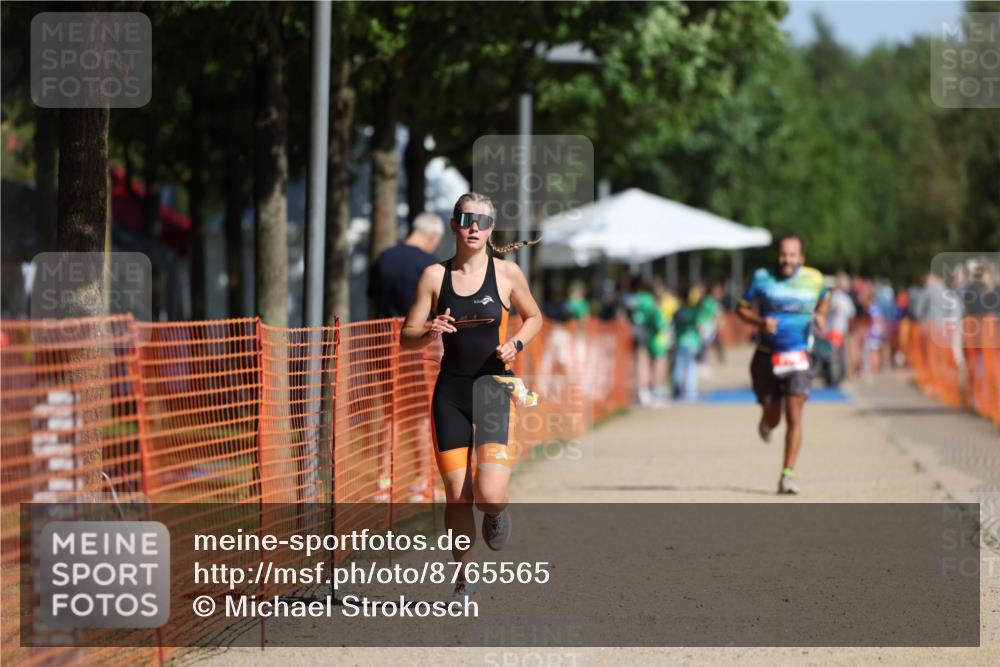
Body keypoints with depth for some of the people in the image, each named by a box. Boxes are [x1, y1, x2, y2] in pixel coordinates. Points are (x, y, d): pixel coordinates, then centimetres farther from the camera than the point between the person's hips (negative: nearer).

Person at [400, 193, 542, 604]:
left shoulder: (506, 272, 0)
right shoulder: (435, 276, 2)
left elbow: (534, 317, 16)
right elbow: (406, 338, 4)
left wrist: (516, 344, -4)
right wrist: (430, 332, -18)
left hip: (491, 385, -1)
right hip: (450, 390, 1)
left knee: (489, 494, -17)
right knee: (457, 498, 2)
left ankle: (496, 514, 21)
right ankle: (464, 580, 20)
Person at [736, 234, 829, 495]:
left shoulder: (813, 279, 1)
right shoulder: (762, 278, -3)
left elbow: (824, 300, 21)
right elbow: (741, 308, 4)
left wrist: (820, 316, -1)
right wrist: (760, 321, -16)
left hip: (798, 358, 0)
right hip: (767, 356, 0)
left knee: (794, 416, -13)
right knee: (772, 419, 6)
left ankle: (788, 474, -10)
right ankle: (765, 424, 45)